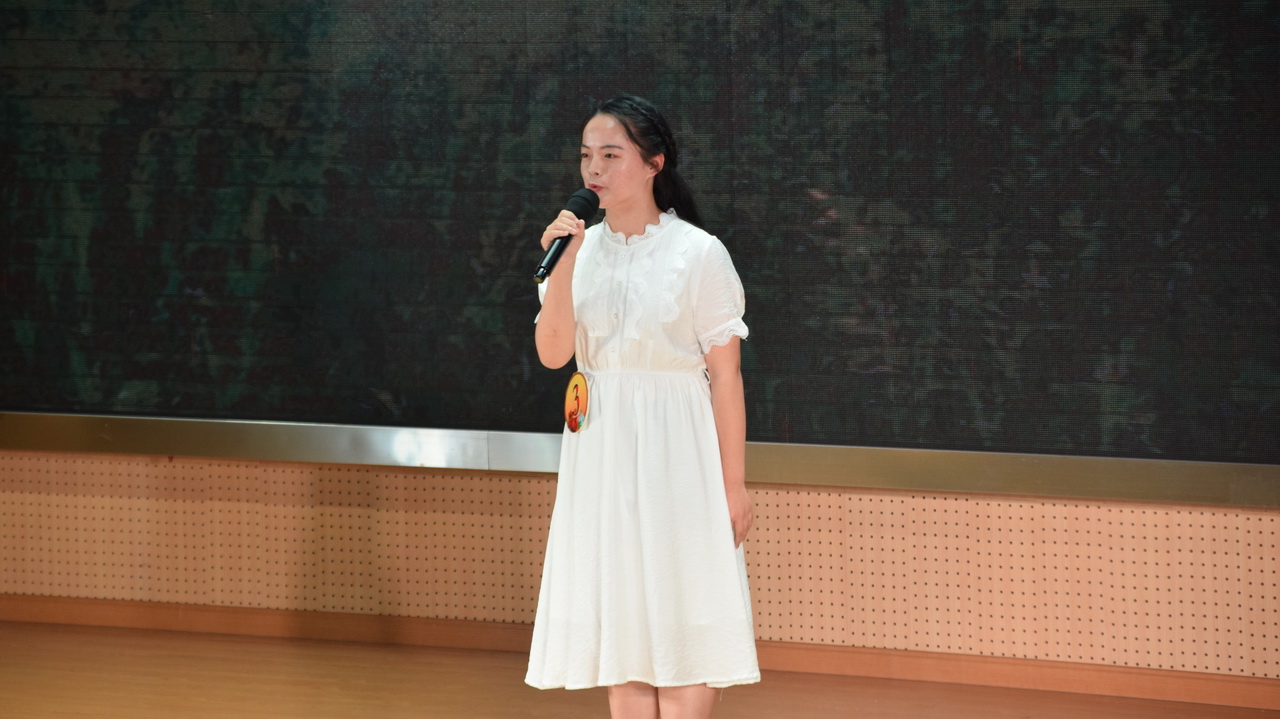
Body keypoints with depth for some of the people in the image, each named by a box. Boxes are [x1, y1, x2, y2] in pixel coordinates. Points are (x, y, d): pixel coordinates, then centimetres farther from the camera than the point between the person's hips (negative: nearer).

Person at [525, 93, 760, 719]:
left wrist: (734, 484, -10)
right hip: (601, 452, 5)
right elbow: (552, 353, -5)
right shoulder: (581, 249, 5)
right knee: (619, 624, 9)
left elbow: (726, 374, -7)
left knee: (683, 625, -2)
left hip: (676, 452, -5)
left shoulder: (698, 253, -8)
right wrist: (564, 266, -18)